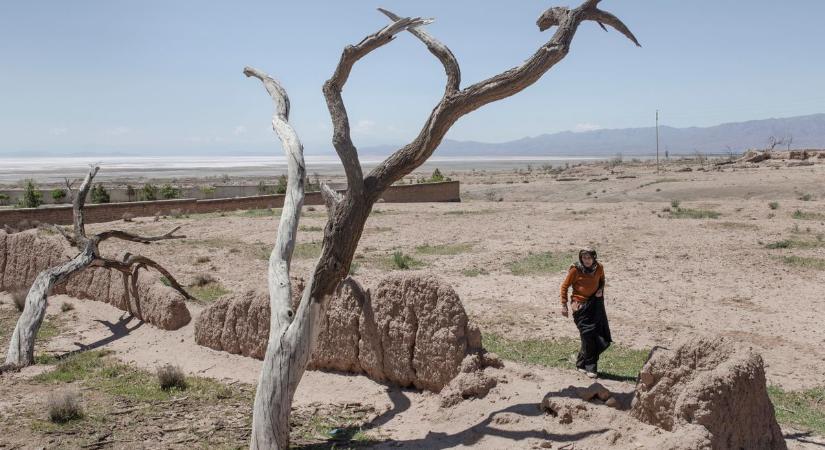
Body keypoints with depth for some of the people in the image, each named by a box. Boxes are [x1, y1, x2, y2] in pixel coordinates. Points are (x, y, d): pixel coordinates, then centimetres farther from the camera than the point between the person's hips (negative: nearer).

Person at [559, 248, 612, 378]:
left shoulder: (599, 268, 0)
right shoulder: (575, 270, -12)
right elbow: (564, 286, -2)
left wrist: (601, 289, -1)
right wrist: (564, 305, -5)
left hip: (596, 303, 5)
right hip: (581, 305, -5)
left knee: (602, 338, 3)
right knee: (588, 335, -10)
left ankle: (582, 363, 21)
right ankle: (590, 367, 3)